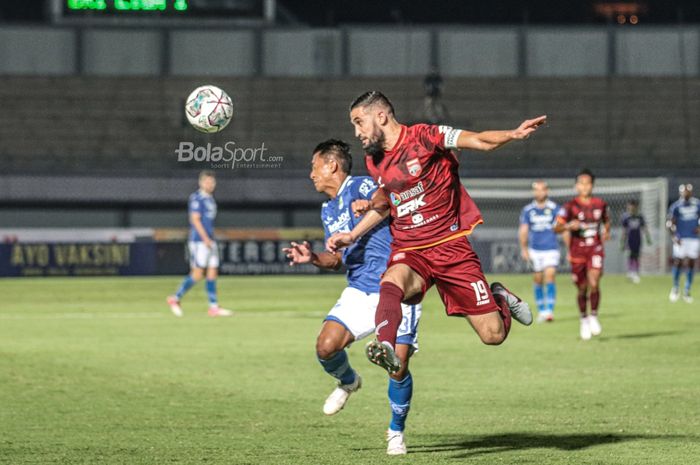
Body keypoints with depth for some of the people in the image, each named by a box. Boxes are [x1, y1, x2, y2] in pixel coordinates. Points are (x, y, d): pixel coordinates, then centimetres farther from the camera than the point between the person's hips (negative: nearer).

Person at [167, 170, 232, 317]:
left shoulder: (210, 199, 18)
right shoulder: (196, 198, -9)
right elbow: (195, 219, -16)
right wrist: (206, 238, -21)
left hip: (209, 241, 9)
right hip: (199, 240, -9)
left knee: (213, 272, 3)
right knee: (197, 274, -10)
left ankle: (214, 307, 2)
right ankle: (175, 299, 1)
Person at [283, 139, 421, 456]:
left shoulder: (363, 187, -7)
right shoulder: (327, 210, 16)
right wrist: (313, 258, 5)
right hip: (360, 291, 6)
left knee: (398, 367, -13)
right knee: (326, 347, -15)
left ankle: (396, 432, 10)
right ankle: (347, 382, 19)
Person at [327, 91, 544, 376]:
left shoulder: (422, 137, -8)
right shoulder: (374, 161, 11)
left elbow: (479, 141, -17)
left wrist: (514, 134, -36)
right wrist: (353, 235, 22)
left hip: (449, 245, -4)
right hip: (408, 251, 4)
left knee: (494, 335, -5)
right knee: (392, 281, -36)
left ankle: (499, 298, 29)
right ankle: (386, 348, -56)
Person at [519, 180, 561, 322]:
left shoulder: (554, 209, -1)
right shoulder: (527, 210, 5)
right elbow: (523, 230, 6)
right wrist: (524, 249, -5)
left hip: (551, 249, -3)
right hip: (535, 250, 3)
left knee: (550, 276, -17)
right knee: (538, 280, 6)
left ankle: (550, 310, -20)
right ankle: (541, 311, 18)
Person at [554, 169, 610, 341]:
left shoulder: (600, 204, 4)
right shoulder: (570, 206, -6)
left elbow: (606, 221, 25)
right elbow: (557, 228, -15)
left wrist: (606, 232, 7)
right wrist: (568, 225, -34)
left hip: (595, 249, 1)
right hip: (577, 251, -1)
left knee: (594, 283, -20)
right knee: (582, 289, 6)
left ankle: (594, 316, -2)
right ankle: (584, 320, 28)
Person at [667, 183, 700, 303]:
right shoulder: (676, 206, -5)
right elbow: (670, 223, -4)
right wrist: (675, 237, -15)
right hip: (681, 239, -2)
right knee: (678, 262, -5)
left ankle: (687, 291, 10)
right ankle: (676, 288, 16)